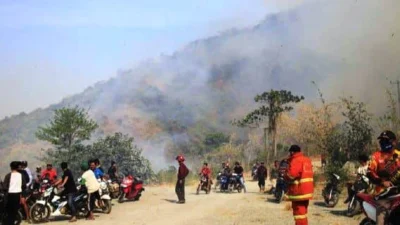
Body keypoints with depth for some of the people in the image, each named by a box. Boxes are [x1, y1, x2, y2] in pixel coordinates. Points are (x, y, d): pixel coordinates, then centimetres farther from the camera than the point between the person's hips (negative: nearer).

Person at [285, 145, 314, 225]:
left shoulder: (296, 160, -14)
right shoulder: (307, 159, 15)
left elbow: (291, 175, -23)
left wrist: (285, 176, -3)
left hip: (299, 191, -9)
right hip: (307, 190, 9)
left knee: (299, 212, -6)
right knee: (303, 212, 19)